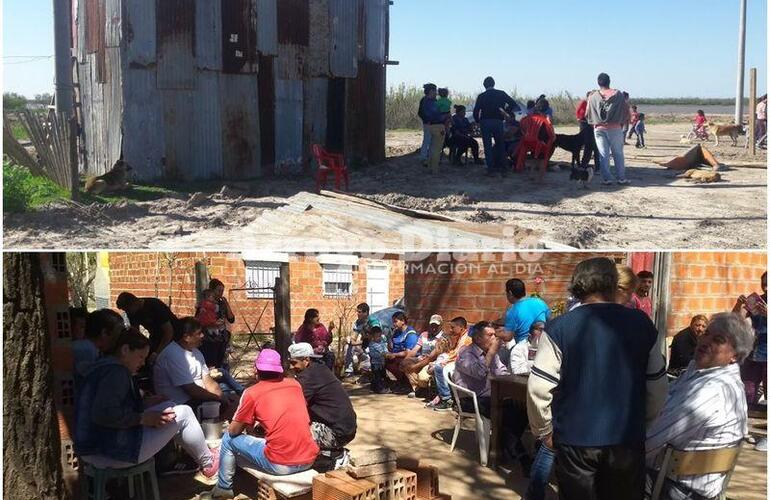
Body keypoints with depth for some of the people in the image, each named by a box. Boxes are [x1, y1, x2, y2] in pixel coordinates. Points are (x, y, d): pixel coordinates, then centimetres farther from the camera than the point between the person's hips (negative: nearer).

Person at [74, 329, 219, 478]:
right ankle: (207, 463, 16)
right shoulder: (115, 372, -17)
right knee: (183, 413, -3)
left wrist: (144, 403, 11)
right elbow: (103, 415, -28)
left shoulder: (105, 366, 16)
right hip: (110, 453, -11)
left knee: (168, 407, 18)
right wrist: (143, 418, -19)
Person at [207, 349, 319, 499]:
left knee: (228, 438, 15)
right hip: (309, 460, 5)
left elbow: (233, 431, 8)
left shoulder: (252, 393, -2)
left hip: (280, 465, -5)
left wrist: (246, 425, 29)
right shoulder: (295, 384, 11)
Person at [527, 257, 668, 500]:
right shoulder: (641, 323, -2)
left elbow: (539, 388, -11)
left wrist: (543, 431, 4)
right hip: (628, 437, 2)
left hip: (575, 438, -2)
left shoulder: (558, 328, -10)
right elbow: (657, 385, 4)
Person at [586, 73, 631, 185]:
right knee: (618, 154, 8)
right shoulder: (618, 95, -2)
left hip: (599, 128, 1)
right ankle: (621, 178, 9)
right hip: (615, 128, -1)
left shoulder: (592, 97, -1)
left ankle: (606, 178, 0)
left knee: (603, 154, 3)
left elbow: (588, 114, 4)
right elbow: (626, 110, -1)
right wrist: (622, 122, 13)